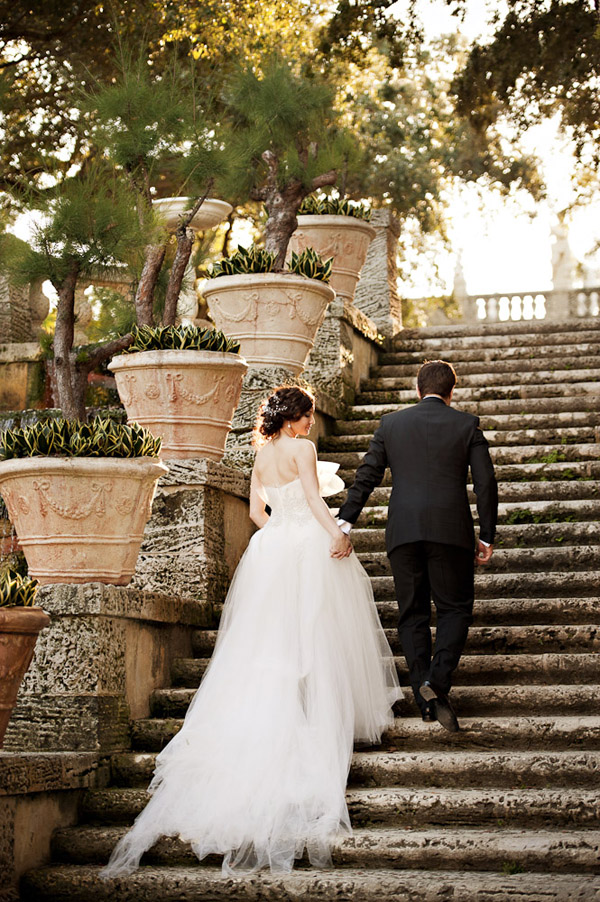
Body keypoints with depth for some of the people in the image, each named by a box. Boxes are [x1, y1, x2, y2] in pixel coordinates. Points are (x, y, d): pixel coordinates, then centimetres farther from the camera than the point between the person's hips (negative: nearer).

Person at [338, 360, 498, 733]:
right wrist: (487, 536, 8)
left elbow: (366, 477, 5)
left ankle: (426, 700, 7)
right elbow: (486, 483, 2)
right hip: (451, 531, -2)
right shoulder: (467, 424, 5)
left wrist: (344, 522, 4)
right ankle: (437, 681, -12)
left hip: (403, 533, 2)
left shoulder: (391, 423, 10)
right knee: (456, 609, 8)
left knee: (413, 615, 10)